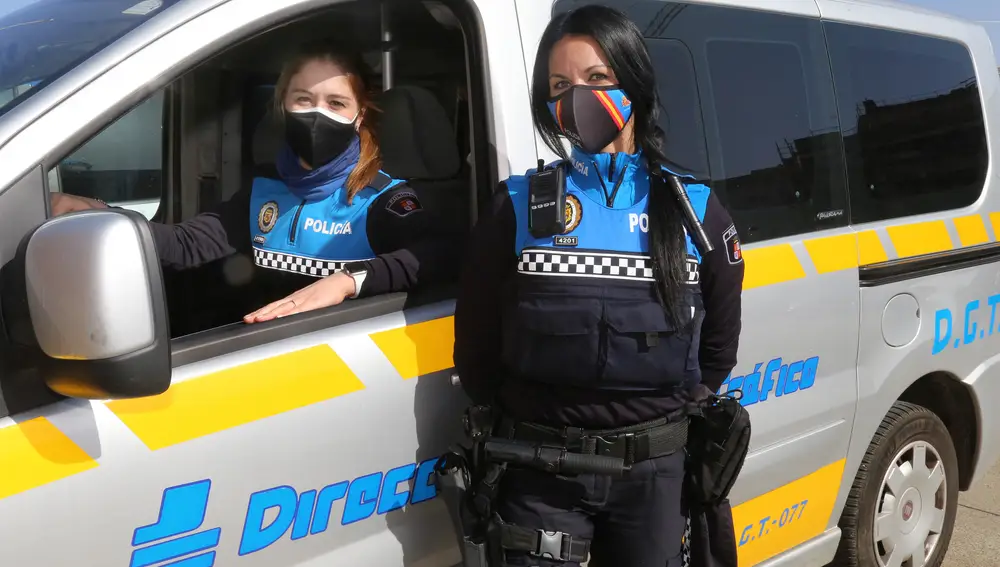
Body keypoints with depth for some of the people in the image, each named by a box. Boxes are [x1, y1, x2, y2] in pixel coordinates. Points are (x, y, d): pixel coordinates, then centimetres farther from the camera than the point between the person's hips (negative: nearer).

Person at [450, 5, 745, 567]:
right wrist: (517, 427, 3)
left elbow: (719, 342, 10)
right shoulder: (518, 207, -2)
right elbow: (475, 343, 2)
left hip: (655, 468, 1)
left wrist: (670, 416, 7)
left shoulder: (695, 208, 1)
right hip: (541, 472, -1)